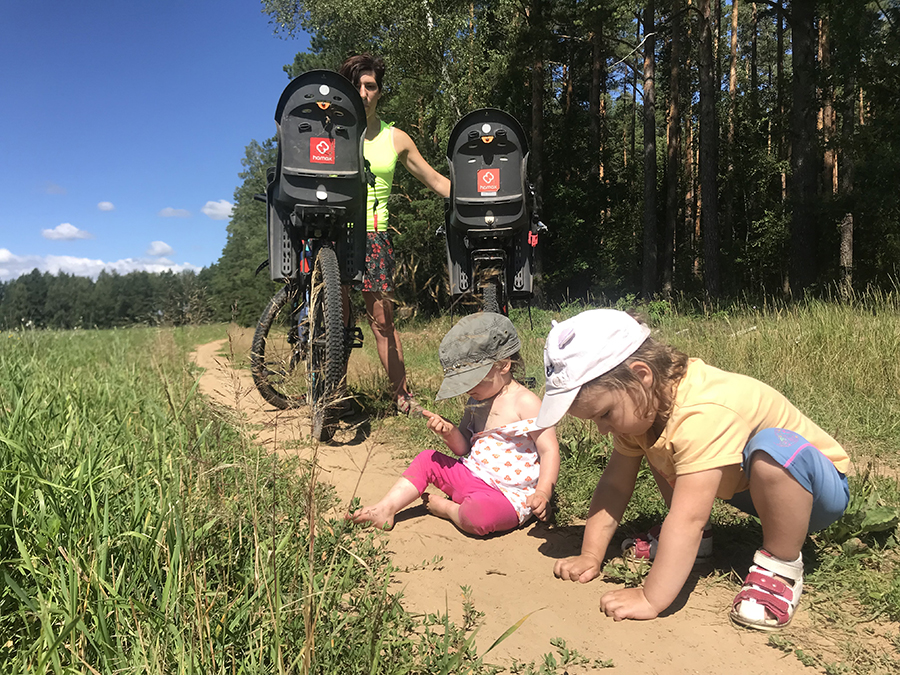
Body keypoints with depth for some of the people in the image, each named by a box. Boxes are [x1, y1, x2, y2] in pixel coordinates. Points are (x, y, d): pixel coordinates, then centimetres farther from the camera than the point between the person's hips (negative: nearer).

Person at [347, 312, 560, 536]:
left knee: (480, 513, -36)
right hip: (471, 475, 8)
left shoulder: (526, 404, -15)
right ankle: (385, 509, 3)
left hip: (508, 497, -8)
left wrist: (543, 493, -28)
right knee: (427, 460, 4)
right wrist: (449, 432, -9)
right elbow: (463, 448, 14)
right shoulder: (477, 402, 9)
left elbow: (549, 451, -15)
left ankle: (446, 508, -4)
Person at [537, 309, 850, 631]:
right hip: (742, 483, 8)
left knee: (774, 448, -39)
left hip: (816, 483, -7)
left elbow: (688, 518, -42)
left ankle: (782, 566, -17)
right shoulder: (642, 400, -11)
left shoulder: (702, 416, -39)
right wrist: (590, 557, -14)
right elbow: (614, 484, -9)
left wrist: (650, 600, -41)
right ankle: (699, 537, 8)